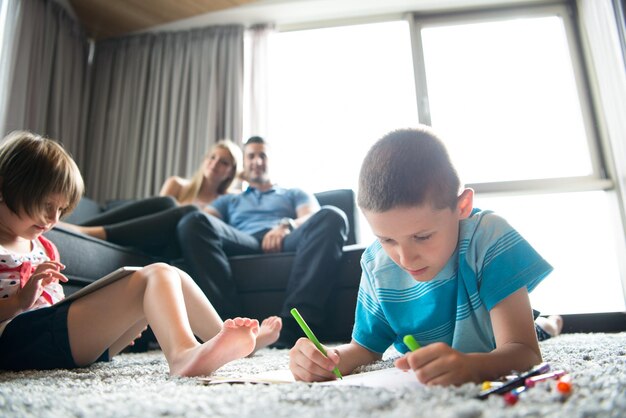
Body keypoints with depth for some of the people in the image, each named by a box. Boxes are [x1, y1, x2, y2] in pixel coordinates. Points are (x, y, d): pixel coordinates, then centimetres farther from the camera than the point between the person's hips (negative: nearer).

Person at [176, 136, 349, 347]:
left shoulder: (296, 194, 34)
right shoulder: (228, 200, 37)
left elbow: (313, 219, 12)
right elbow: (204, 221, 18)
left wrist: (286, 225, -11)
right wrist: (204, 227, -8)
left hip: (287, 242, 0)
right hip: (244, 245, 1)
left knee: (331, 216, -31)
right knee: (193, 222, -26)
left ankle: (292, 325, -43)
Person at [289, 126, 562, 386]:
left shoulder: (488, 237, -26)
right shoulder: (376, 266, -15)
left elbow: (525, 353, -30)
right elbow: (367, 346, -4)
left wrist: (470, 366, -52)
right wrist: (328, 359, -26)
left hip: (492, 380, -2)